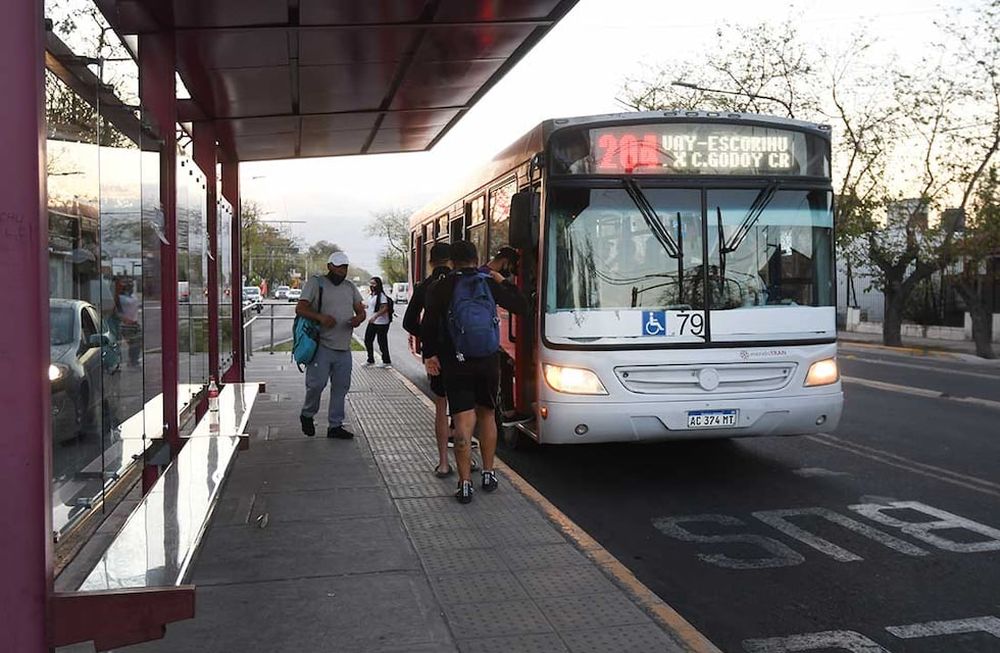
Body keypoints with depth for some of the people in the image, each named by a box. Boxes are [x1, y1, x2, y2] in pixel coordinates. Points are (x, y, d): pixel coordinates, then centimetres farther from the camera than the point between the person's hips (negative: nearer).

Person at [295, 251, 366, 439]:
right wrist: (321, 317, -24)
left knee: (341, 387, 7)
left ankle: (335, 425, 16)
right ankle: (307, 415, 17)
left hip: (344, 348, 6)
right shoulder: (316, 283, -1)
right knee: (316, 383, -10)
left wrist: (358, 319, -7)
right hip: (322, 346, -6)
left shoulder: (350, 287, 16)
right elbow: (300, 308, -7)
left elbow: (361, 310, 18)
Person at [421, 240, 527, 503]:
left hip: (456, 364, -2)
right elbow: (521, 306, 9)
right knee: (487, 416, 19)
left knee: (463, 423, -2)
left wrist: (429, 354, 3)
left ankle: (465, 485, -4)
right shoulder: (490, 284, 1)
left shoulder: (440, 288, -4)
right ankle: (488, 474, 26)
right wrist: (503, 282, 19)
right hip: (488, 363, 2)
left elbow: (428, 326, -9)